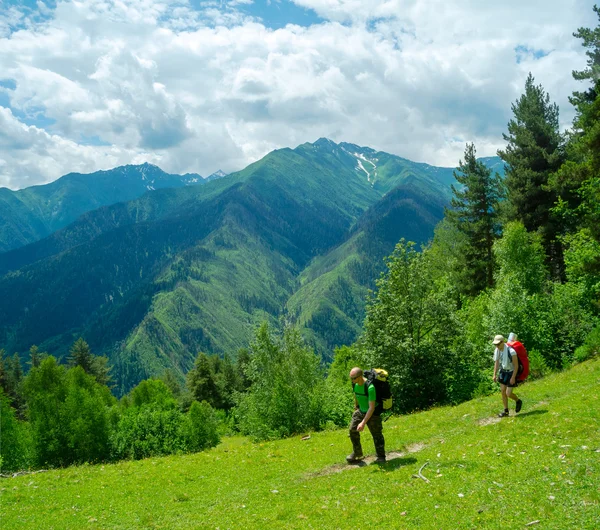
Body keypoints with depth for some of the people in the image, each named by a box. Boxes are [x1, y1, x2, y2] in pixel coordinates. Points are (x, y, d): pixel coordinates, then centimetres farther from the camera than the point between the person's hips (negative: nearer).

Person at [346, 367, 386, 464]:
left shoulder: (370, 387, -34)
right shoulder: (355, 383, -12)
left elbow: (372, 407, -33)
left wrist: (363, 423, -34)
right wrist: (356, 406, 25)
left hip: (373, 412, -6)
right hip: (361, 410, 7)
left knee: (377, 435, 1)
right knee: (353, 430, 1)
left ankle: (381, 457, 19)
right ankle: (357, 454, 17)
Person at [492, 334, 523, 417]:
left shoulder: (511, 351, -29)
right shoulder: (497, 350, -9)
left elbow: (516, 365, -22)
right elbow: (496, 362, 2)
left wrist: (513, 377, -22)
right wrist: (495, 374, -3)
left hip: (512, 372, -6)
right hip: (503, 371, 6)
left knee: (508, 393, -6)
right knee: (503, 391, 5)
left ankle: (518, 401, 25)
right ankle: (506, 411, 17)